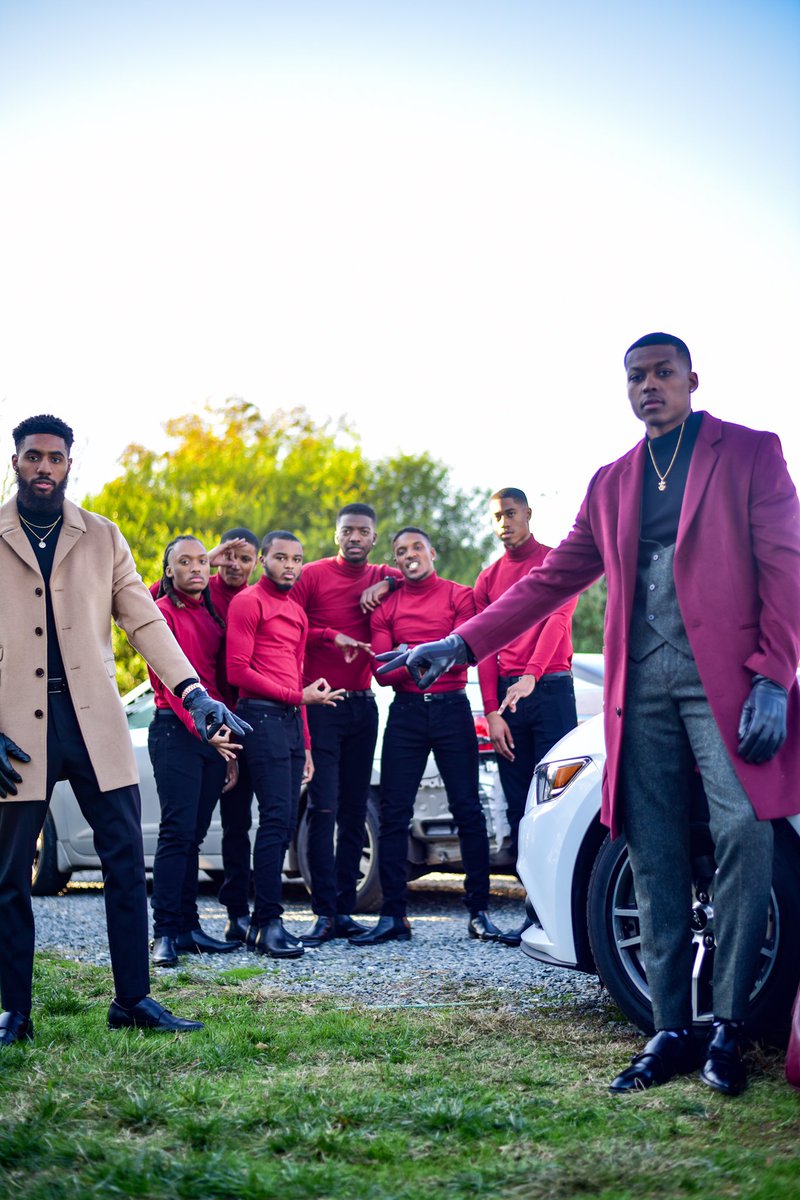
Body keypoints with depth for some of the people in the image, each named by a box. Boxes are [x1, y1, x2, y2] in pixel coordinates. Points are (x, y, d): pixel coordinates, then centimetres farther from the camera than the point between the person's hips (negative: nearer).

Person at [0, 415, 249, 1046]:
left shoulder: (103, 537, 9)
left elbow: (144, 621, 3)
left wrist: (193, 690, -10)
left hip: (94, 721, 2)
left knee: (127, 862, 0)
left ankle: (132, 1000, 11)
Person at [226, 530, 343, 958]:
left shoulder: (297, 613, 24)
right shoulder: (248, 602, -1)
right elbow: (238, 671, -9)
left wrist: (305, 742, 20)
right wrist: (298, 696, -9)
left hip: (291, 720, 8)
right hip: (262, 716, -8)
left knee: (285, 823, 4)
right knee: (276, 818, -13)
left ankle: (262, 922, 8)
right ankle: (268, 922, -11)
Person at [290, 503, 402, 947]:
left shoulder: (381, 578, 12)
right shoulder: (313, 575, 0)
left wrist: (386, 586, -5)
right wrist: (330, 636, -17)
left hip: (362, 706, 5)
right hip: (321, 705, -4)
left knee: (354, 811, 6)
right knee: (323, 809, -9)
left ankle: (345, 910, 11)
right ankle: (324, 912, -7)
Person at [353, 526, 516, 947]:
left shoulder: (459, 597, 7)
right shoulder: (386, 608, 11)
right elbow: (382, 672, 1)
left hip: (451, 708, -2)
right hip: (406, 710, 2)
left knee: (468, 810, -3)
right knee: (393, 813, -2)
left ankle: (479, 913, 3)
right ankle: (393, 916, 4)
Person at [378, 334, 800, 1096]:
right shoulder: (612, 483, 20)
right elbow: (552, 580, 18)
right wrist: (460, 645, 10)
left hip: (725, 682, -4)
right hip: (642, 690, 4)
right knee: (654, 861, 3)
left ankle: (728, 1027, 0)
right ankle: (669, 1032, 9)